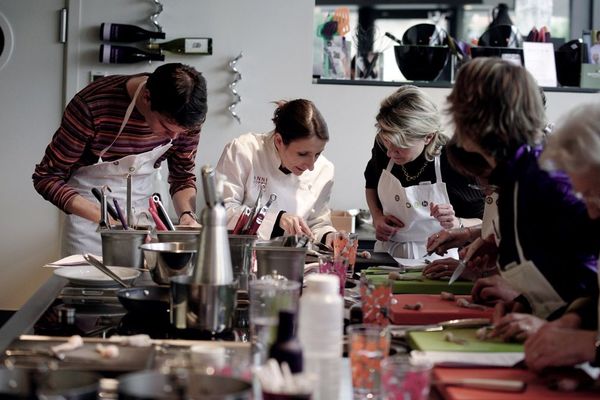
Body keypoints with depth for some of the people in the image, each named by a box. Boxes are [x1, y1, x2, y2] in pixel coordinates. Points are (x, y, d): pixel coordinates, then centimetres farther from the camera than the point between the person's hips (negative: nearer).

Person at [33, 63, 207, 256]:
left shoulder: (187, 115, -16)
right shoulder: (92, 105, -28)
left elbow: (183, 177, 1)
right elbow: (47, 177, -19)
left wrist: (187, 214, -20)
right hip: (90, 215, -3)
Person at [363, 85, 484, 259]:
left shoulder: (455, 163, -16)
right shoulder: (383, 148, -4)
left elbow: (483, 222, -4)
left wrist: (457, 224, -24)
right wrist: (377, 217, 3)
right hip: (388, 254, 2)